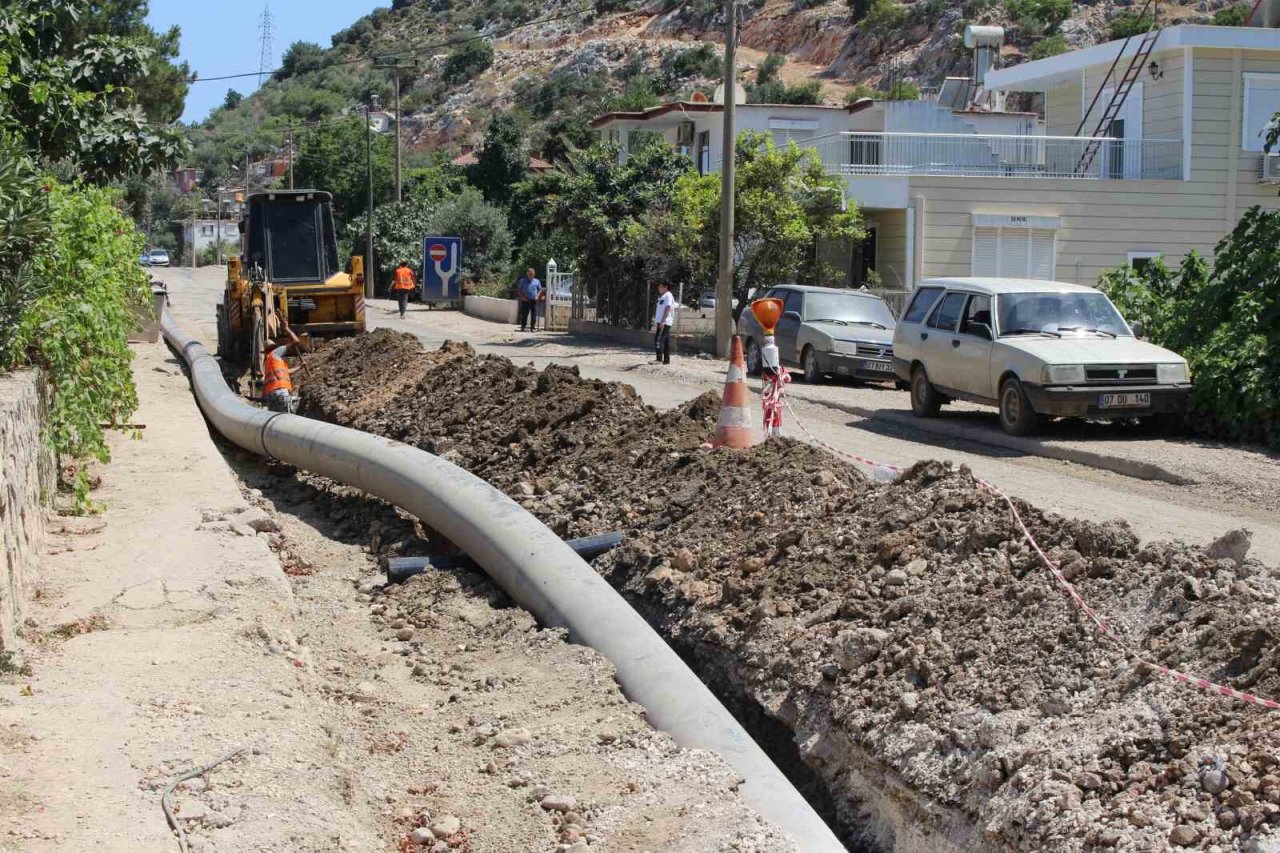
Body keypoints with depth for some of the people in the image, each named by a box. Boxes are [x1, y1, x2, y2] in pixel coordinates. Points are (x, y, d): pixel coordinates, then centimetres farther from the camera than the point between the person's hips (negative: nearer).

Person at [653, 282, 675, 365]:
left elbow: (667, 309, -18)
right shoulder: (661, 297, 20)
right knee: (666, 340, 9)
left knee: (658, 339, -16)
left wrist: (662, 321, -24)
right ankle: (666, 359, 11)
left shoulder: (668, 296, -10)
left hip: (664, 322, -10)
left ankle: (659, 359, -19)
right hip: (661, 322, 10)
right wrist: (656, 322, 22)